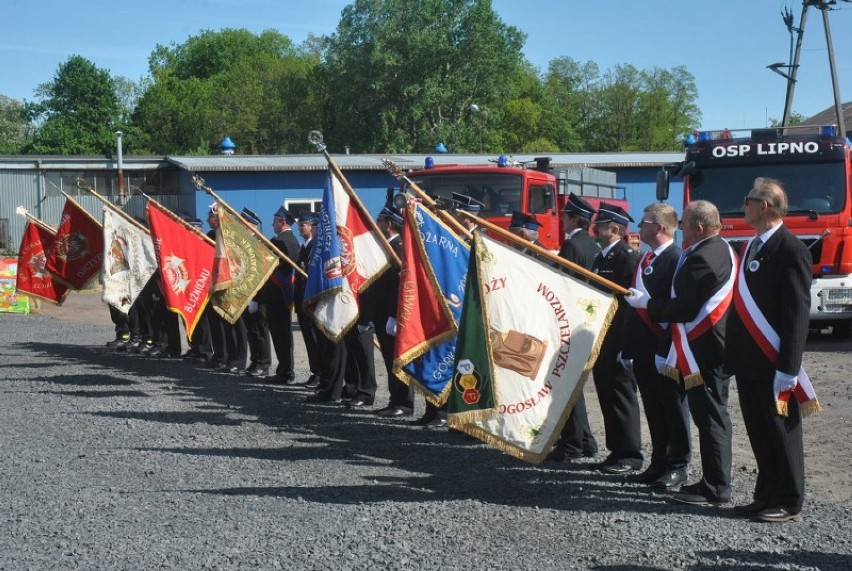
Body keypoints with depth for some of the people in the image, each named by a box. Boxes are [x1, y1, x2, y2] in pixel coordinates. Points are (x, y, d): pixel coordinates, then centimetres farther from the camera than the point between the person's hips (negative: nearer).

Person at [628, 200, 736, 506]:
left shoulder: (701, 258, -21)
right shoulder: (722, 249, 12)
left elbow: (685, 309, -24)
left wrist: (645, 302, -12)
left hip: (703, 352, -11)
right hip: (717, 346, 11)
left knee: (710, 417, -6)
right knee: (713, 415, 15)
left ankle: (715, 489, -2)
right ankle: (715, 481, 24)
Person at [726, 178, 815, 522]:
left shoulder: (791, 250, -13)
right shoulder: (752, 246, 14)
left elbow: (798, 312, -17)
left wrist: (788, 368, -20)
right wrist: (733, 352, 14)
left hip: (773, 364, -8)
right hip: (748, 361, 8)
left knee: (782, 431, 2)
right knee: (759, 432, 13)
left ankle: (789, 503, 12)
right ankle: (767, 496, 22)